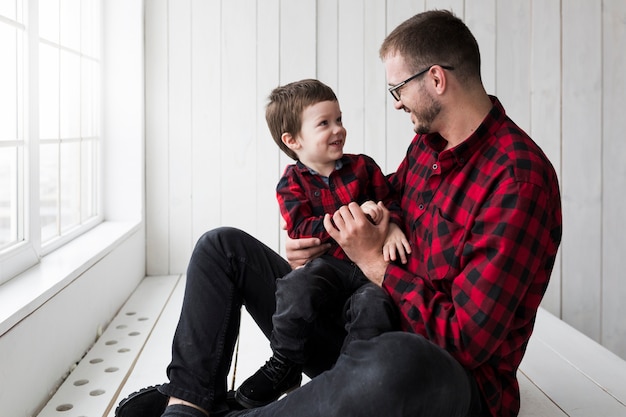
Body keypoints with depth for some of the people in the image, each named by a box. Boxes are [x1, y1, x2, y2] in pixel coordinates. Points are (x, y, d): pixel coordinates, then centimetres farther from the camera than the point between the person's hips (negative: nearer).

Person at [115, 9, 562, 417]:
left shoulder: (520, 177, -21)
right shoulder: (427, 144, 7)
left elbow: (466, 341, -24)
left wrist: (372, 261, -15)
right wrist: (314, 241, 3)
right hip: (373, 338, 8)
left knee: (400, 361, -48)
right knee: (223, 247, 8)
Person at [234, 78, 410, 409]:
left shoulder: (363, 166, 10)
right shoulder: (292, 183, 3)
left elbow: (390, 201, 11)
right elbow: (301, 229, -11)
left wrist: (393, 227, -14)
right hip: (327, 263, -1)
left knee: (374, 303, -31)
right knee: (298, 285, -32)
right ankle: (285, 364, -12)